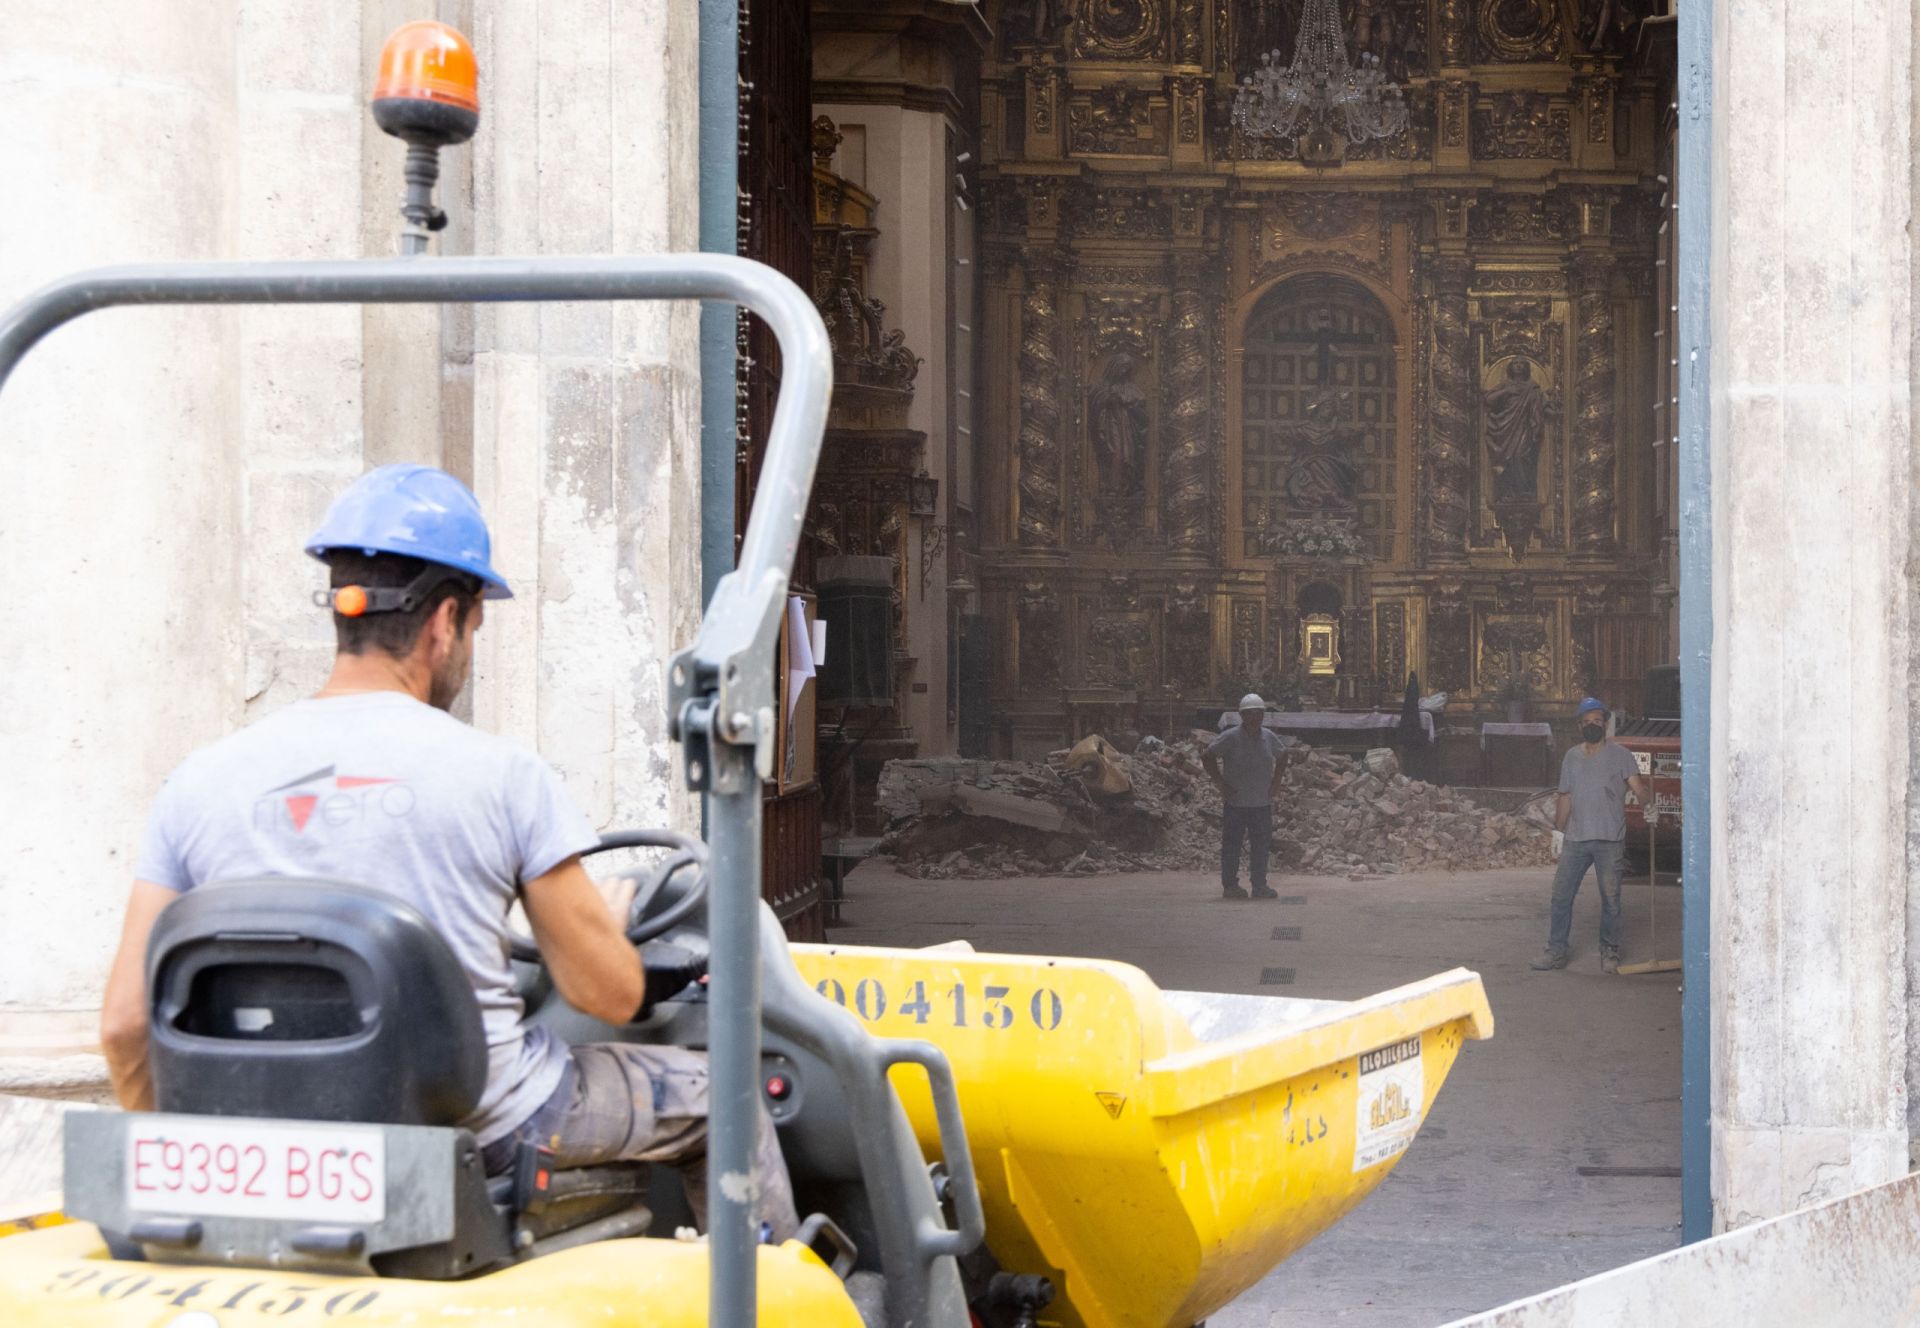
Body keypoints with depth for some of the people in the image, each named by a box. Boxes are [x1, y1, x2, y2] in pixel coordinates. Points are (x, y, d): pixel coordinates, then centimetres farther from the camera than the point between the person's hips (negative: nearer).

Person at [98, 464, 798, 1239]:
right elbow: (609, 996, -6)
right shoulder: (501, 776, -11)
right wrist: (609, 922, 18)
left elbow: (125, 1025, -4)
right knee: (715, 1092, 21)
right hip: (489, 1129, -4)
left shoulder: (200, 784, -3)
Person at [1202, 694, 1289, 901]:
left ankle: (1259, 885, 13)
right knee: (1231, 845, 1)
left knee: (1261, 845, 6)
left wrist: (1276, 781, 11)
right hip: (1235, 803, -4)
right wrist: (1220, 783, -10)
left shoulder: (1268, 738, 6)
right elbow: (1207, 756, -7)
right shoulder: (1230, 738, -9)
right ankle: (1230, 885, 7)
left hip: (1262, 803, 4)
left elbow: (1281, 758, 24)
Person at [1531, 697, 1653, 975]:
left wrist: (1648, 804, -34)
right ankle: (1556, 951, 11)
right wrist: (1559, 829, 14)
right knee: (1561, 894, 3)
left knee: (1610, 897, 1)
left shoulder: (1620, 755, -3)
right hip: (1575, 838, 4)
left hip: (1610, 840, -4)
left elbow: (1638, 785, -15)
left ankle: (1610, 952, 11)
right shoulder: (1572, 756, 11)